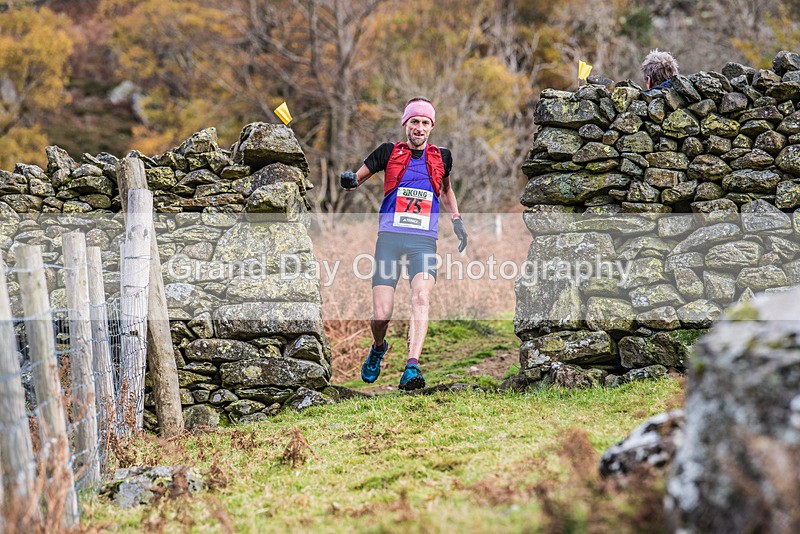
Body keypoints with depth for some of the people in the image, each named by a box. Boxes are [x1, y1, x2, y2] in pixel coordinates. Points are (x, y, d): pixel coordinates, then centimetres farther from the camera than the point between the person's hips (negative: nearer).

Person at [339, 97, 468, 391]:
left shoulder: (441, 157, 16)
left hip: (424, 242, 1)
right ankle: (378, 349, 27)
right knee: (381, 314, -8)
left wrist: (456, 219, 26)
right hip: (390, 237, -1)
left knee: (421, 297, -26)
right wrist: (349, 180, -9)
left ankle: (412, 368, -35)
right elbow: (356, 178, 14)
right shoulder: (390, 152, 9)